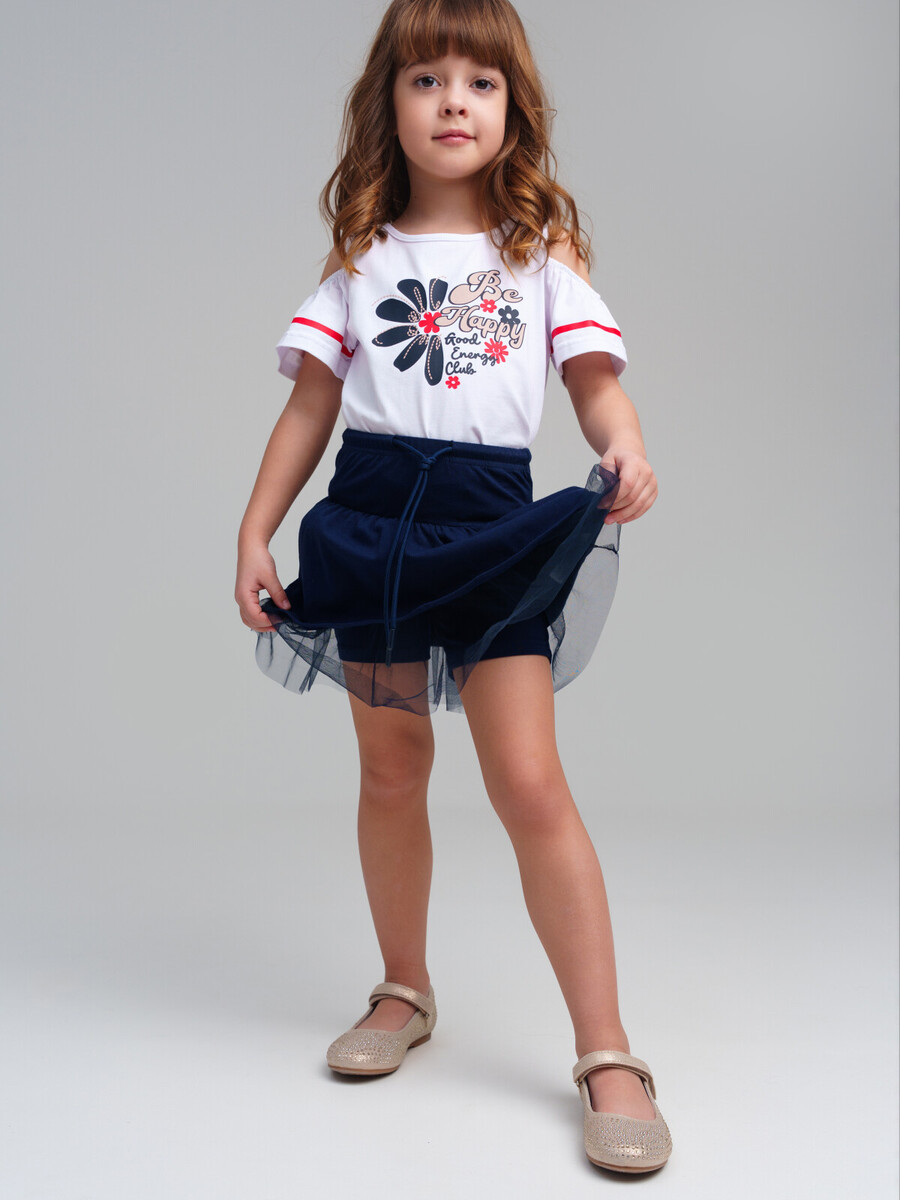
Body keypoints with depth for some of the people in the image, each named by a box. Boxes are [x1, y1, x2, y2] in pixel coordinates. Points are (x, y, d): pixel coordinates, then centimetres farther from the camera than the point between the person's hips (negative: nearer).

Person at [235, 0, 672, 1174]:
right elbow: (311, 403, 10)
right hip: (370, 517, 3)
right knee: (391, 768, 11)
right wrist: (255, 530, 4)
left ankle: (608, 1055, -1)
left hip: (495, 525, -2)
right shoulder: (361, 253, 12)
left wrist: (627, 448, -21)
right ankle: (405, 992, 32)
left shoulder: (542, 244, 8)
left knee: (529, 782, -10)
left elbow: (595, 378, 1)